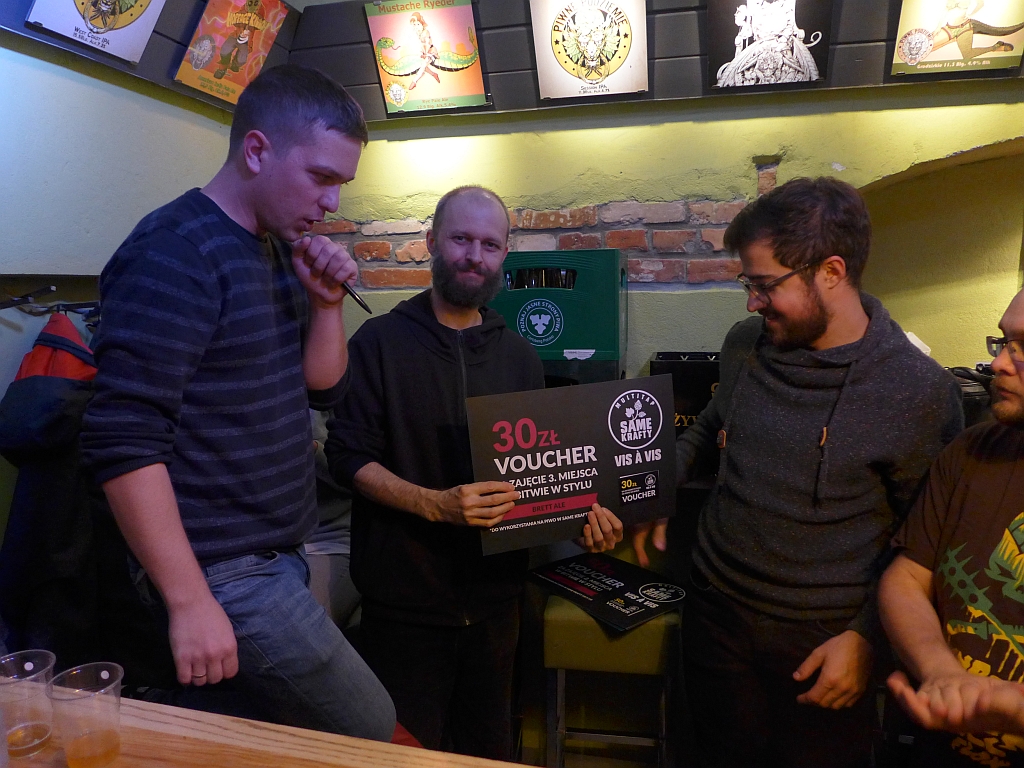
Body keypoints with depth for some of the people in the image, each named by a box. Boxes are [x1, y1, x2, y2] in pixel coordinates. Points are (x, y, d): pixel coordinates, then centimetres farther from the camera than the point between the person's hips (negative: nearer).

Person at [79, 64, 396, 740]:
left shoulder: (282, 249, 10)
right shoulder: (175, 253, -17)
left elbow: (324, 388, 14)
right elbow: (123, 441, -22)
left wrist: (327, 303, -4)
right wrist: (190, 602, -20)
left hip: (279, 554, 8)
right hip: (222, 575, -8)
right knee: (371, 733, 0)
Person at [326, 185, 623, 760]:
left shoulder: (520, 357, 7)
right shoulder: (381, 341, -6)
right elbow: (349, 457, -11)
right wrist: (436, 504, -25)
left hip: (495, 597, 4)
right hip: (406, 598, -3)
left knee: (489, 744, 20)